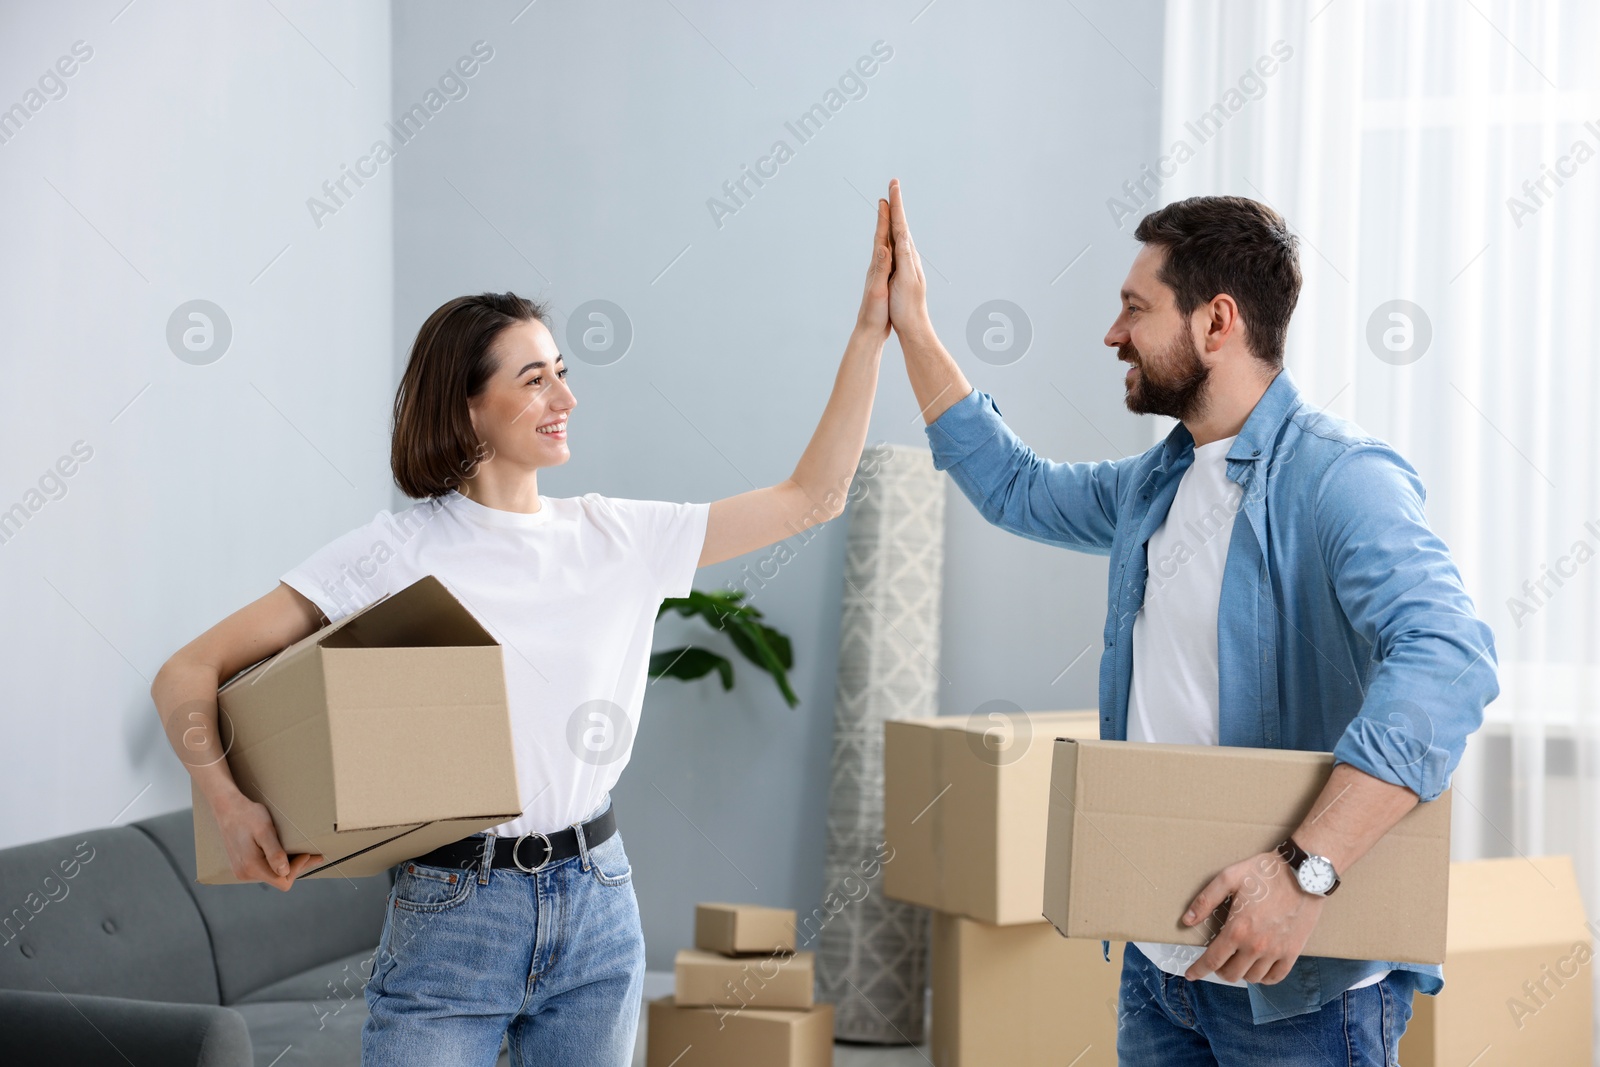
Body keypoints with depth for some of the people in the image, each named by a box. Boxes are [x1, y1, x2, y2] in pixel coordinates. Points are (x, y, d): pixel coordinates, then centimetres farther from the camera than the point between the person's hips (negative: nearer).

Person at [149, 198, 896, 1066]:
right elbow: (187, 674, -8)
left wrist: (873, 325, 3)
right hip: (449, 918, -4)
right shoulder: (396, 554, -7)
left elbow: (811, 497, 8)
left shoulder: (615, 537, 6)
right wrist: (230, 804, -26)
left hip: (597, 908, 4)